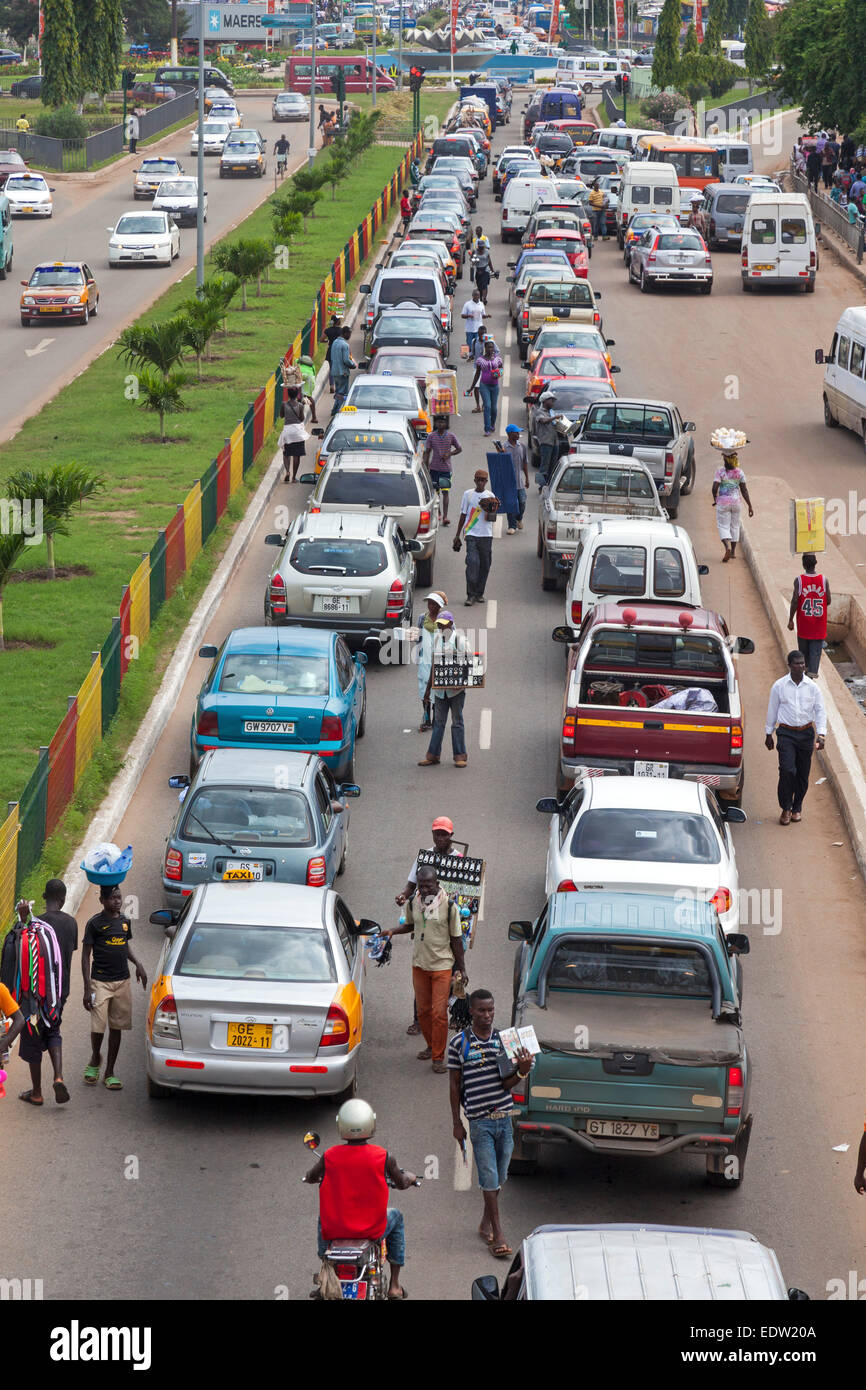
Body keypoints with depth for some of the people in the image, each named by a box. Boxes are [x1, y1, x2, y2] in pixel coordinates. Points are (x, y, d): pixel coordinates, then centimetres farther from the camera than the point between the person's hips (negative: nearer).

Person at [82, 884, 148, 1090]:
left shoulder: (125, 921, 9)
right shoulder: (95, 923, -7)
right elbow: (86, 956, -6)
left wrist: (138, 964, 5)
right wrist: (87, 988, -11)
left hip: (122, 981, 5)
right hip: (100, 982, -5)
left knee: (116, 1027, 7)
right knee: (98, 1027, -9)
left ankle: (110, 1073, 15)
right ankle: (95, 1060, 21)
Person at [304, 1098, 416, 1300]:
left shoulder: (329, 1156, -10)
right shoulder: (384, 1157, -13)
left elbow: (310, 1177, 11)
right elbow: (401, 1184, 5)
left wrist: (310, 1175, 37)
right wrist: (410, 1178, 30)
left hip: (334, 1229, 1)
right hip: (372, 1228, -1)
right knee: (395, 1215, 32)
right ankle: (394, 1285, 34)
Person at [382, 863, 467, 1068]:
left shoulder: (448, 906, -14)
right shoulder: (414, 902, -1)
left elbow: (456, 939, -6)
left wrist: (462, 969, -3)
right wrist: (393, 931, -2)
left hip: (442, 965, -5)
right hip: (419, 964, 5)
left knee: (439, 1012, -7)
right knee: (423, 1010, 13)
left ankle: (438, 1057, 2)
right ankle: (431, 1045, 33)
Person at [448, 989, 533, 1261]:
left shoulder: (504, 1039, 5)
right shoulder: (459, 1043, -3)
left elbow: (506, 1084, 0)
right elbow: (454, 1085, 2)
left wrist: (522, 1071, -21)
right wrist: (457, 1123, 0)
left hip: (505, 1118, 3)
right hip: (479, 1121, -3)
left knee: (500, 1176, 12)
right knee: (489, 1177, -5)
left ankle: (486, 1222, 31)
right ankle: (498, 1235, 0)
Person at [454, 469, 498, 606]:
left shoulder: (490, 496, 6)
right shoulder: (468, 494, 6)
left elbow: (491, 518, 4)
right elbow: (463, 515, 12)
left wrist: (490, 511, -19)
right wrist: (457, 535, 12)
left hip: (486, 535, 1)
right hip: (471, 534, -1)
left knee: (485, 565, 4)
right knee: (473, 562, -14)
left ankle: (479, 593, 17)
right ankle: (471, 595, -13)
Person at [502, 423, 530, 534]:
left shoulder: (522, 446, 4)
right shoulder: (504, 447, -6)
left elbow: (525, 462, 10)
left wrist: (527, 478, 10)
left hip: (520, 478, 3)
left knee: (522, 502, 4)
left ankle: (519, 519, 33)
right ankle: (512, 526, 7)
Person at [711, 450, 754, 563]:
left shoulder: (720, 472, -13)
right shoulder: (740, 472, -2)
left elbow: (715, 488, -18)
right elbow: (744, 490, 0)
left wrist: (715, 499, 2)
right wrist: (750, 506, 5)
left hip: (723, 502, -4)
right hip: (736, 502, 4)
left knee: (723, 526, 1)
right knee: (734, 526, 17)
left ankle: (727, 546, -24)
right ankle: (733, 551, 23)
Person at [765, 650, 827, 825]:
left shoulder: (813, 687, 0)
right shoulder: (779, 686, -3)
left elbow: (820, 711, 3)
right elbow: (772, 710, 6)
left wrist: (821, 734, -7)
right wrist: (769, 734, 10)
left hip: (806, 733, 2)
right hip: (786, 733, -2)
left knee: (803, 774, 7)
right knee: (787, 770, -15)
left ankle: (797, 807, 25)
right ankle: (786, 809, -1)